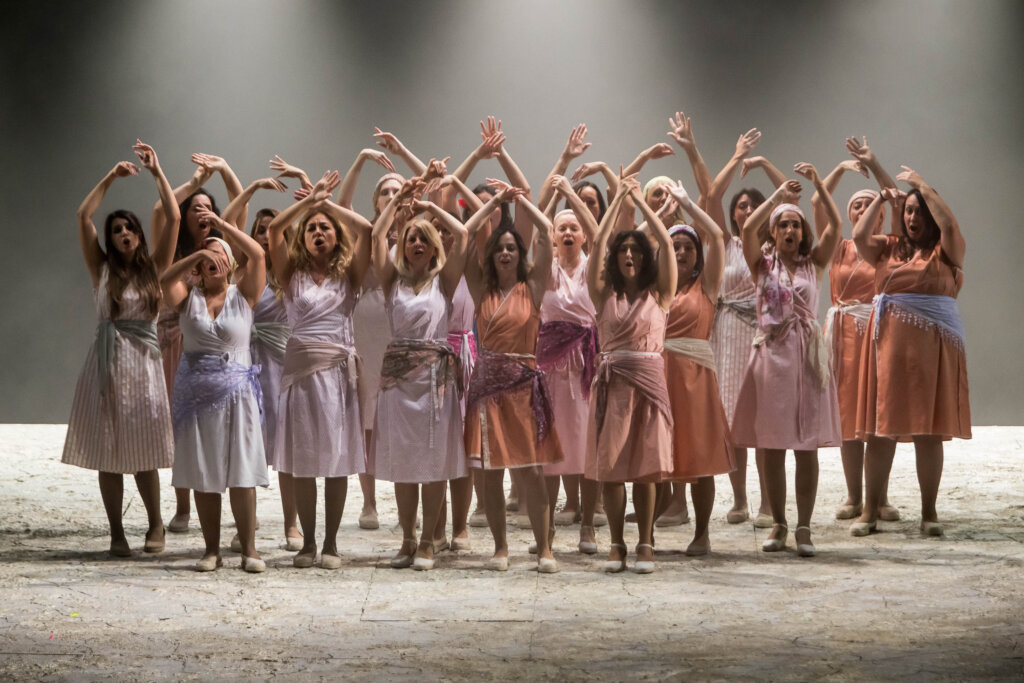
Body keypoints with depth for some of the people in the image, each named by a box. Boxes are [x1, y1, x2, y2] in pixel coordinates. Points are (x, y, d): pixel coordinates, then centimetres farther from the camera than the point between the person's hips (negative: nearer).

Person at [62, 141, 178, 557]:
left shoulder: (153, 268, 5)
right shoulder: (102, 269, 5)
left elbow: (173, 218, -2)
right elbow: (83, 217, -4)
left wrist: (156, 172, -1)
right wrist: (111, 177, -3)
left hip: (143, 362, 0)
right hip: (106, 362, 1)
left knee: (142, 452, -1)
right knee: (107, 452, 2)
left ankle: (155, 523, 16)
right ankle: (116, 532, 10)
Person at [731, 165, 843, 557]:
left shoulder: (814, 264, 8)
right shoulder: (763, 264, 6)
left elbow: (835, 226, -6)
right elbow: (748, 228, -11)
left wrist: (818, 183, -12)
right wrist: (778, 196, -9)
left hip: (807, 356, 0)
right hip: (771, 354, 0)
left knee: (807, 446, -1)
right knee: (772, 446, 3)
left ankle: (803, 528, 4)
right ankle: (778, 525, 13)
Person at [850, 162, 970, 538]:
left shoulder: (945, 251, 5)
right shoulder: (888, 248, 12)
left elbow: (949, 224, -13)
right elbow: (859, 235, -3)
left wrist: (922, 185, -5)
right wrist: (881, 198, 4)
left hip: (933, 344, -2)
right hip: (890, 341, 2)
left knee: (929, 430, 0)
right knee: (881, 429, 1)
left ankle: (929, 512, 8)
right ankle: (870, 511, 6)